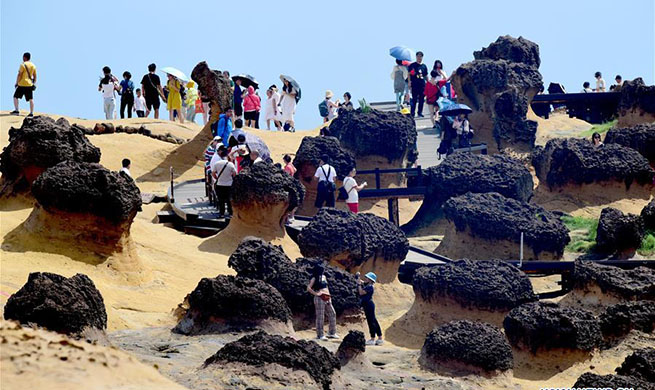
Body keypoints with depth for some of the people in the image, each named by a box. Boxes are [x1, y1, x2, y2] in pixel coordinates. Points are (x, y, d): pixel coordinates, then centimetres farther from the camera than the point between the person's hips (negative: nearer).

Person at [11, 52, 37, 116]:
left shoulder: (23, 65, -10)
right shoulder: (33, 66, 8)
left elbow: (19, 75, -12)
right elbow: (35, 76, 12)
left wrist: (17, 83, -5)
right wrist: (34, 84, 19)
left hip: (22, 84, -5)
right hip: (30, 84, 5)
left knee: (16, 97, 7)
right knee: (31, 99, 5)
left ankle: (16, 110, 0)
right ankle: (31, 113, 1)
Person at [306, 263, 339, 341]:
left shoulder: (323, 277, 16)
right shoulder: (314, 278, -6)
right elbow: (308, 288, -14)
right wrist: (316, 293, -14)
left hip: (327, 299, 8)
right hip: (319, 299, -8)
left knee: (332, 314, 9)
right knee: (320, 317, -5)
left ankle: (332, 333, 17)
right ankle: (320, 335, -1)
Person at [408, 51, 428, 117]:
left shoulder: (424, 66, 12)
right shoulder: (412, 65, 2)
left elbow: (426, 76, 18)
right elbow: (409, 74, 2)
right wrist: (409, 83, -7)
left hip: (422, 85, 3)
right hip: (414, 85, -3)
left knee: (421, 100, 5)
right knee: (414, 99, -5)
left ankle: (420, 112, 13)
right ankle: (412, 113, -1)